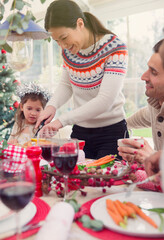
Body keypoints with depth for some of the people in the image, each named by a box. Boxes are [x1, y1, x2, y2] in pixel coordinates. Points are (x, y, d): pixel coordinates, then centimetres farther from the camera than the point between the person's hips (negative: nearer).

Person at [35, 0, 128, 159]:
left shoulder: (114, 48, -18)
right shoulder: (68, 50, 0)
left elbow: (105, 100, -25)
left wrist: (62, 120, -27)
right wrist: (52, 106, -10)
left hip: (111, 133, -4)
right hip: (79, 131, 5)